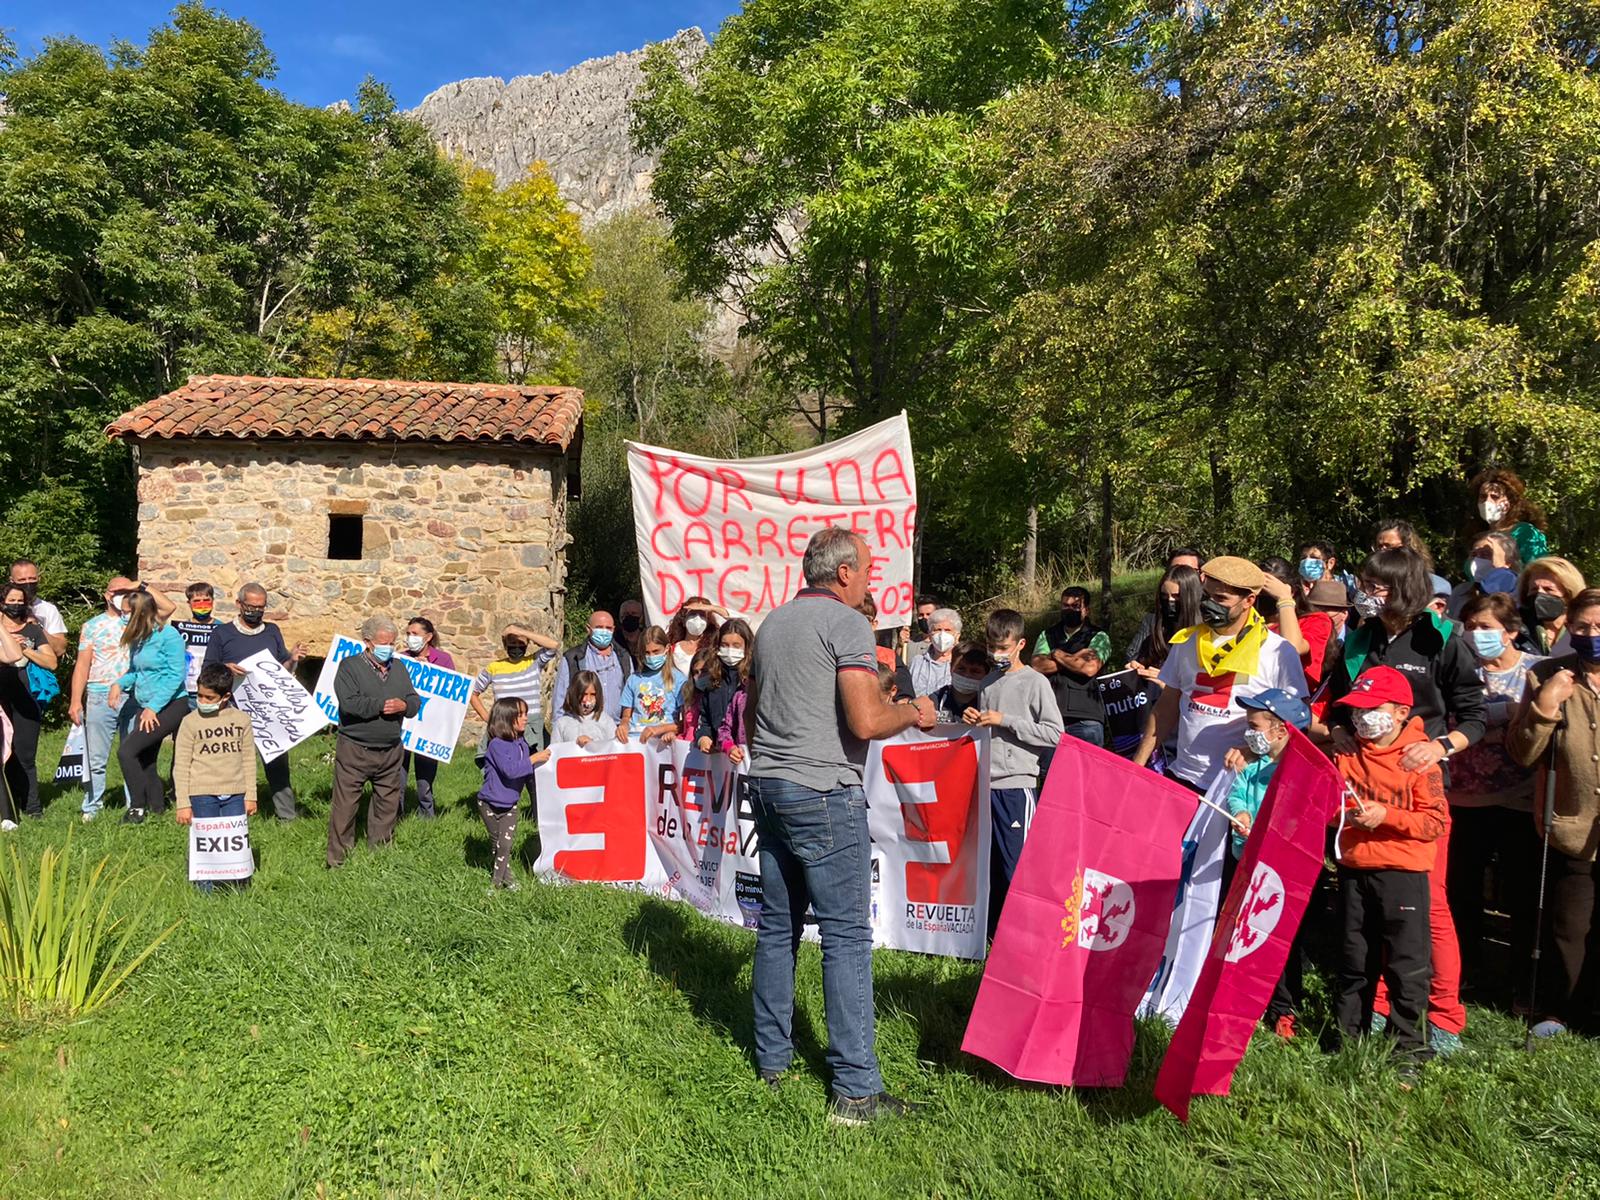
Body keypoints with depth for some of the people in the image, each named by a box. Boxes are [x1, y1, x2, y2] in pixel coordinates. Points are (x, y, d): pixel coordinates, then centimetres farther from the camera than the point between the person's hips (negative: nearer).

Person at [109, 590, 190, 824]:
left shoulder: (168, 635, -13)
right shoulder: (138, 638, 10)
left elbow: (176, 675, -16)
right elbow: (135, 672, 21)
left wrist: (153, 707, -18)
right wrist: (119, 683, -1)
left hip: (171, 706, -8)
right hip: (146, 707, 8)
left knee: (126, 751, -16)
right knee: (145, 762, 10)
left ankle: (138, 808, -3)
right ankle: (157, 807, 23)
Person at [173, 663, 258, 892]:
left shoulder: (241, 720, 5)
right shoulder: (190, 722, -2)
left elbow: (249, 760, 10)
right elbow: (181, 765, -2)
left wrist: (250, 795, 8)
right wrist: (182, 803, -6)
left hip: (235, 794, 2)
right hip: (201, 794, -2)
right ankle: (204, 886, 15)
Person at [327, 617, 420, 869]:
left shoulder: (399, 669, 12)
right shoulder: (349, 666, -5)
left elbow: (415, 701, 10)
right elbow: (349, 703, -18)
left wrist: (404, 705, -13)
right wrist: (382, 705, -14)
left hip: (391, 751, 5)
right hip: (354, 749, -5)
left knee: (388, 804, 12)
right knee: (345, 805, -1)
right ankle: (337, 859, 9)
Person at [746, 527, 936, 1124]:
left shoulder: (772, 622, 15)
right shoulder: (846, 623, -10)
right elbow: (866, 721, -20)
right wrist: (914, 713, -1)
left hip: (768, 786, 8)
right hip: (824, 794, -8)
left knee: (777, 927, 15)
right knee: (846, 936, -3)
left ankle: (772, 1058, 25)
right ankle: (855, 1090, 2)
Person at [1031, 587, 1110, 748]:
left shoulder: (1098, 637, 7)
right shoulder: (1047, 636, 17)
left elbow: (1090, 668, -10)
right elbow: (1037, 666, -1)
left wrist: (1058, 655, 2)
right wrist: (1075, 658, -4)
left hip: (1085, 719, -2)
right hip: (1050, 716, 3)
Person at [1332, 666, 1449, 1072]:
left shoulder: (1418, 760, -8)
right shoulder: (1346, 755, 5)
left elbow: (1437, 822, -13)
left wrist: (1386, 815, -22)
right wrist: (1338, 811, -10)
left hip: (1404, 874, -5)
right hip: (1354, 871, 5)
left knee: (1407, 964, 3)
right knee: (1353, 959, 15)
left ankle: (1408, 1044, 16)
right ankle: (1348, 1035, 27)